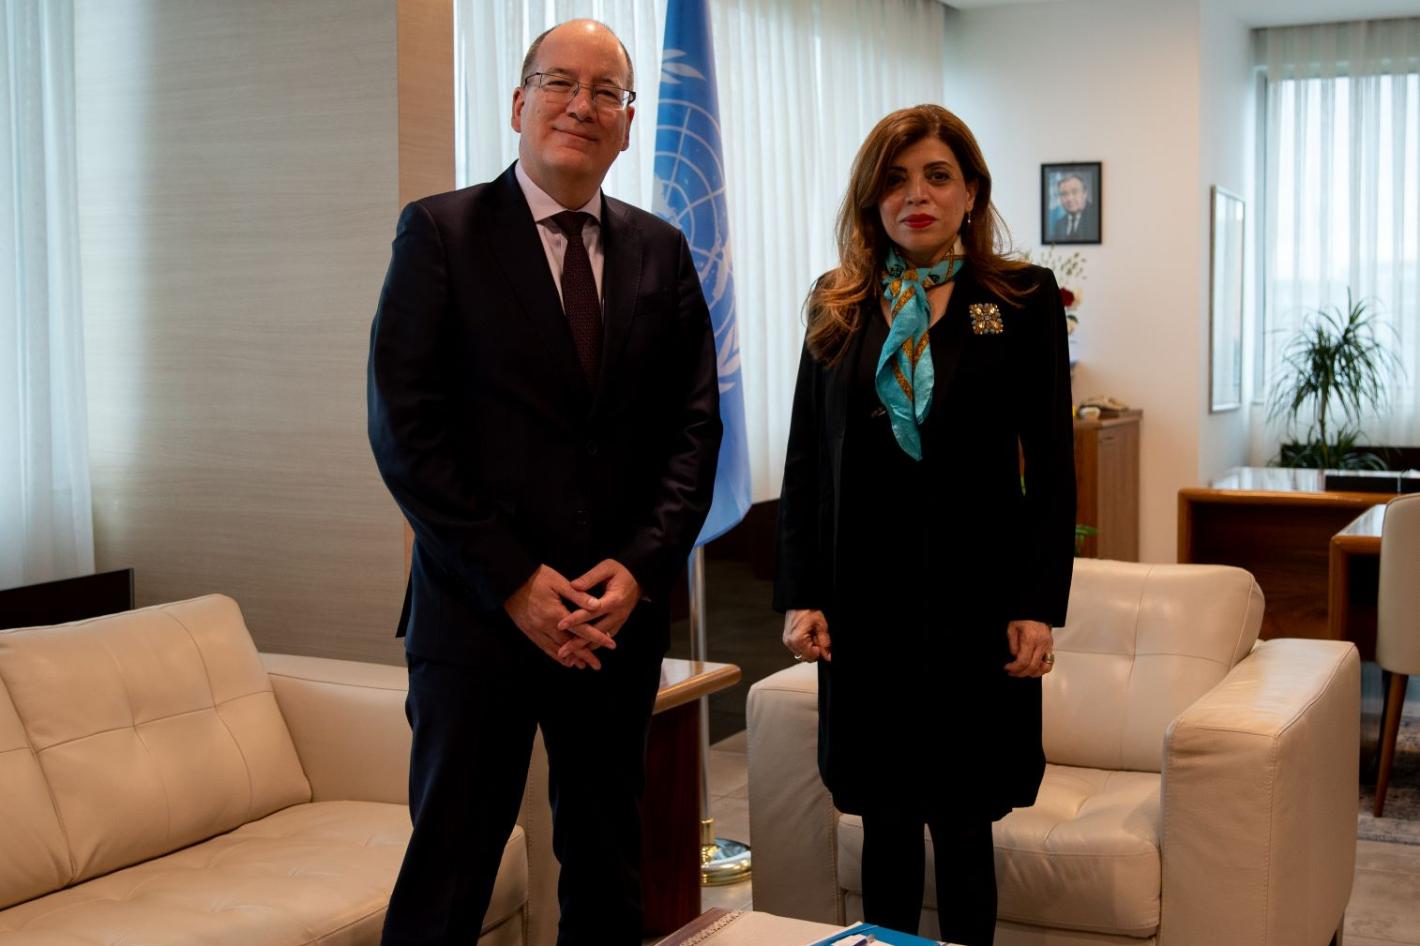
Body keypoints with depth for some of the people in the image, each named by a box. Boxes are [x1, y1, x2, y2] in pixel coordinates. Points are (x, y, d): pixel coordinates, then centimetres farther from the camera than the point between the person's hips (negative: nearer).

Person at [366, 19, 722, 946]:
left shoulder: (661, 251, 10)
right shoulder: (441, 232, -1)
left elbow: (694, 427, 7)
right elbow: (405, 426, -8)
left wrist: (641, 566, -7)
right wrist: (513, 580, -13)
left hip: (621, 610, 4)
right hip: (480, 609, -3)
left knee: (608, 866, 15)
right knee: (450, 870, 3)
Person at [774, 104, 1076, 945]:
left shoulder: (1023, 301, 1)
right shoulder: (836, 308, 8)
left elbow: (1053, 466, -2)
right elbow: (804, 462, 8)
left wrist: (1039, 606, -8)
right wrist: (800, 595, 1)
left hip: (975, 593, -2)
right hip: (865, 598, 2)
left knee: (962, 825, 5)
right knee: (886, 822, 10)